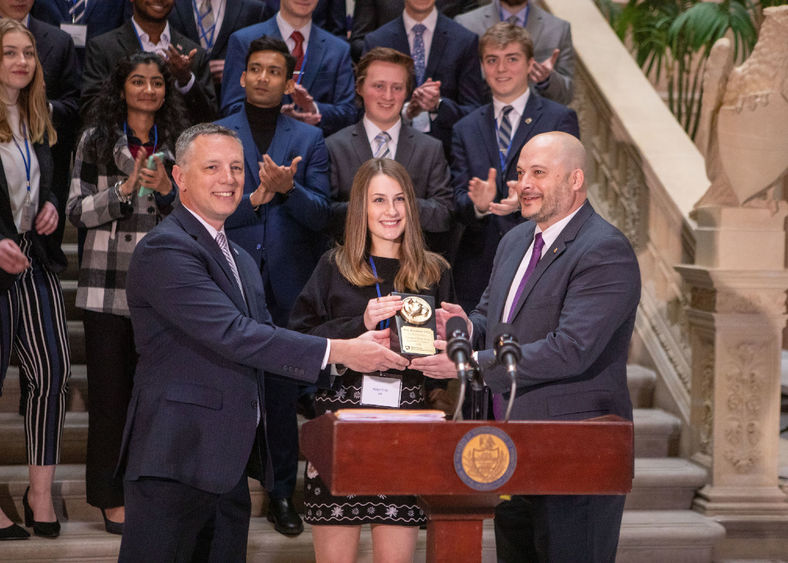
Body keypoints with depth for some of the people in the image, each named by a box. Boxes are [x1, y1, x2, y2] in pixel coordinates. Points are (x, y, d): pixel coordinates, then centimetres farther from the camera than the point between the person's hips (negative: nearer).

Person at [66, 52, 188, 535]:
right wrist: (125, 188, -15)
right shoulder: (96, 140, 3)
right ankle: (112, 496, 13)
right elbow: (78, 212, -1)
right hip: (108, 284, -2)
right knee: (111, 391, 3)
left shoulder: (177, 142, 9)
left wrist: (166, 189, -9)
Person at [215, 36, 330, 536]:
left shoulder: (310, 139, 10)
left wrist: (289, 188, -18)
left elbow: (320, 213, 1)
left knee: (284, 391, 2)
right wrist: (253, 198, -18)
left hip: (288, 287, 0)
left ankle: (282, 491, 13)